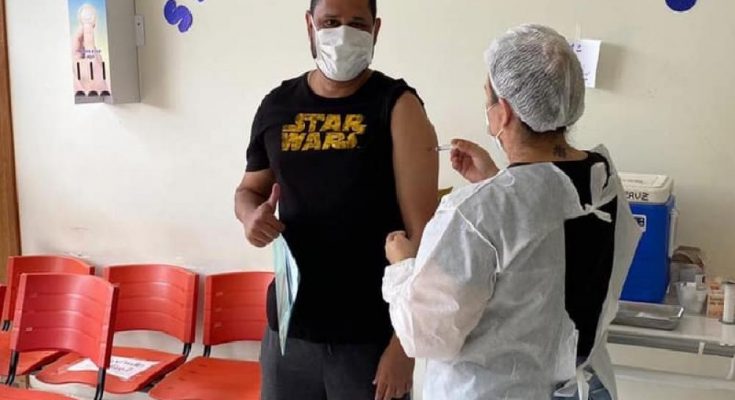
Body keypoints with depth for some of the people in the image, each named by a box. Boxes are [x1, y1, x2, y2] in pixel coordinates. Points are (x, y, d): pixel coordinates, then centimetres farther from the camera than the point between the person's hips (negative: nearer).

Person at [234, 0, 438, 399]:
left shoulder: (397, 106, -8)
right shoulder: (277, 105, 4)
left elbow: (422, 230, -12)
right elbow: (249, 189, 18)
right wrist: (252, 216, -5)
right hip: (288, 329, 4)